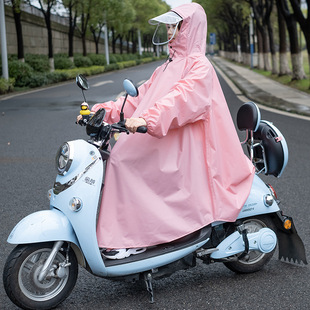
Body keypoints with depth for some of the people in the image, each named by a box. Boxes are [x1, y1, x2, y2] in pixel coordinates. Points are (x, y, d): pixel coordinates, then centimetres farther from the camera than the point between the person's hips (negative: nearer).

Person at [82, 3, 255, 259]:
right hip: (158, 142, 9)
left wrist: (147, 119, -40)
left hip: (179, 147, -9)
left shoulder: (200, 66, -5)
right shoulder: (169, 66, 24)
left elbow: (182, 97, -24)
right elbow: (142, 96, 19)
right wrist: (104, 111, 7)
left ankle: (133, 239, -18)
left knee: (122, 158, -22)